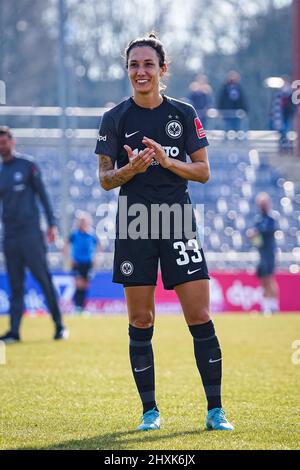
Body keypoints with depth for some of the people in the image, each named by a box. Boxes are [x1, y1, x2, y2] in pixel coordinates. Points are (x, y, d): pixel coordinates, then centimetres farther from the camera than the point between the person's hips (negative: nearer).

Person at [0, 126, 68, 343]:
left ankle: (59, 326, -2)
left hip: (30, 233, -5)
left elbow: (42, 194, -1)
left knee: (44, 279, -7)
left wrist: (51, 224, -7)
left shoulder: (27, 165, 0)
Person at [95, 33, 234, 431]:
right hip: (134, 227, 0)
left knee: (200, 317, -5)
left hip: (179, 226, 0)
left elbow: (203, 171, 4)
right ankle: (149, 410, 12)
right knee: (140, 322, 2)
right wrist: (131, 168, -17)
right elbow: (105, 179, 4)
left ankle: (215, 410, 2)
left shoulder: (185, 114, 4)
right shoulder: (115, 119, 2)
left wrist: (168, 161, -13)